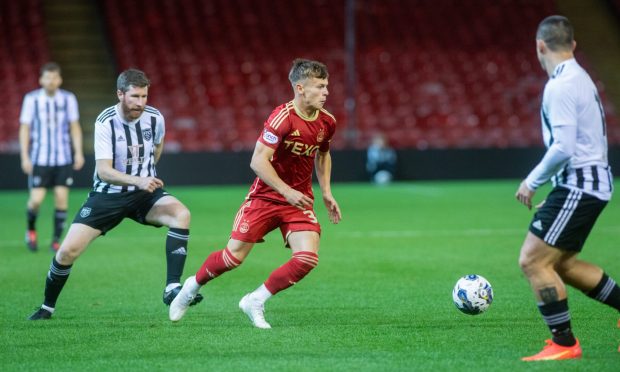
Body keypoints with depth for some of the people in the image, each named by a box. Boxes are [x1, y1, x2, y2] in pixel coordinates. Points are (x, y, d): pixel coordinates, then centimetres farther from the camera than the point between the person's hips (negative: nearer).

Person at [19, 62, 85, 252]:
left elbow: (75, 127, 8)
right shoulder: (31, 99, -2)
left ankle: (56, 240, 8)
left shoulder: (68, 99, 3)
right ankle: (31, 229, 22)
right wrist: (24, 156, -6)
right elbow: (24, 128, 0)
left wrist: (78, 152, -2)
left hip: (63, 158, 2)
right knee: (36, 199, -8)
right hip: (39, 158, -2)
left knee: (62, 197, -4)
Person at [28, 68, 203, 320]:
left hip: (144, 193, 2)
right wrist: (138, 180, -38)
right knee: (68, 251, -11)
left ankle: (172, 288, -26)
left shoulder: (155, 118, -7)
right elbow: (103, 170, -25)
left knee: (181, 214, -28)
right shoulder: (105, 123, -18)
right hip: (108, 194, -2)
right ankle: (48, 306, 15)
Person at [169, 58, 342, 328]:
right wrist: (286, 190, -31)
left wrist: (326, 192, 12)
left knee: (307, 259, -16)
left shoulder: (327, 122, -1)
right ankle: (193, 286, 27)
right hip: (266, 195, -5)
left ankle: (255, 301, 2)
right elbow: (258, 161, -25)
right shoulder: (283, 117, -21)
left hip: (299, 201, 5)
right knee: (234, 256, -3)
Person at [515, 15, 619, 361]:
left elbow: (563, 147, -25)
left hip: (578, 184, -10)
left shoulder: (560, 86, -17)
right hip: (592, 180, 10)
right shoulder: (581, 78, 15)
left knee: (533, 261, -8)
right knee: (562, 263, 19)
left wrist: (533, 181, -13)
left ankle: (564, 343, -4)